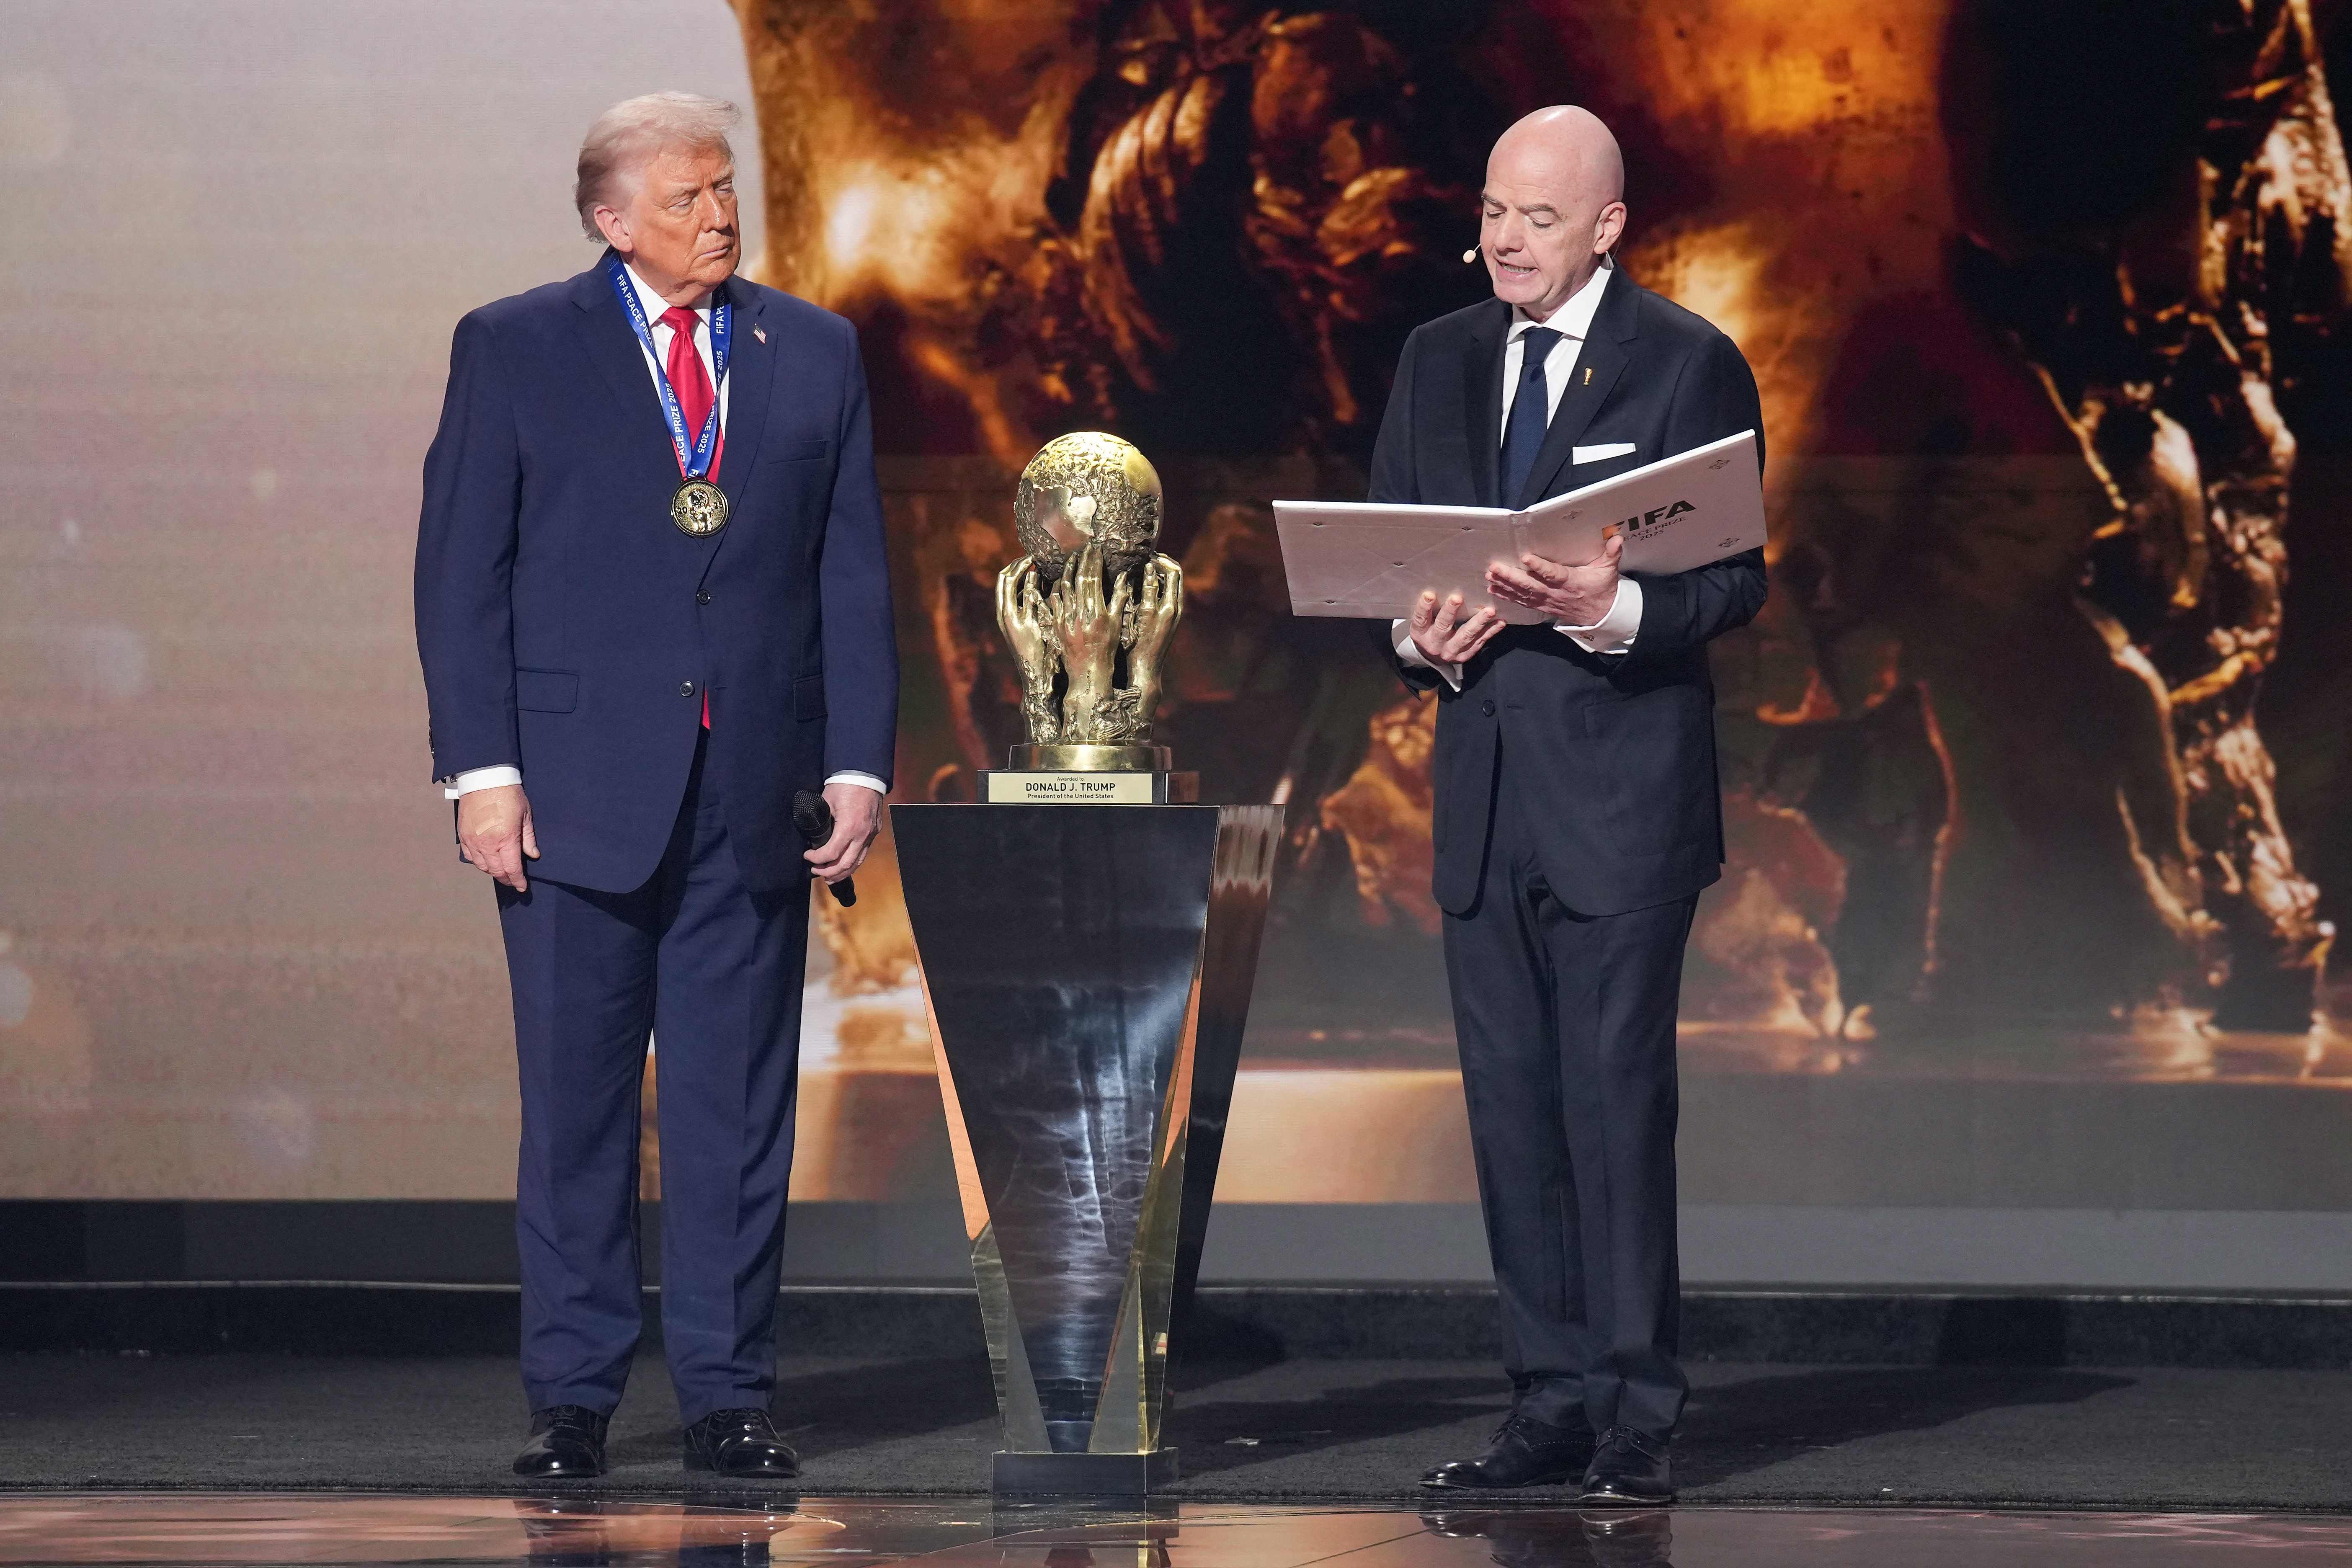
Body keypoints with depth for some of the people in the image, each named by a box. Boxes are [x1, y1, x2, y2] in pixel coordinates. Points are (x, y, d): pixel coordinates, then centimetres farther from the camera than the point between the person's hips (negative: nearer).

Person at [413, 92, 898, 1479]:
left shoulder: (816, 353, 10)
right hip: (579, 785, -2)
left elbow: (854, 574, 10)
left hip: (755, 791, 2)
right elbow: (462, 573, 1)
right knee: (578, 1103, 2)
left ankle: (728, 1391, 10)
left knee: (740, 1105, 4)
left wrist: (860, 764, 2)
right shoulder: (514, 350, 3)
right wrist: (483, 768, -7)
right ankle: (574, 1394, 9)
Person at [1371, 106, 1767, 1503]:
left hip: (1623, 789, -5)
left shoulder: (1689, 365, -2)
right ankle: (1551, 1403, 12)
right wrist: (1420, 635, -7)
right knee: (1511, 1107, 7)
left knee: (1617, 1098, -8)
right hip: (1483, 787, 6)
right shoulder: (1441, 361, 14)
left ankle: (1636, 1421, -5)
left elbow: (1737, 575, -6)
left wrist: (1619, 608, -24)